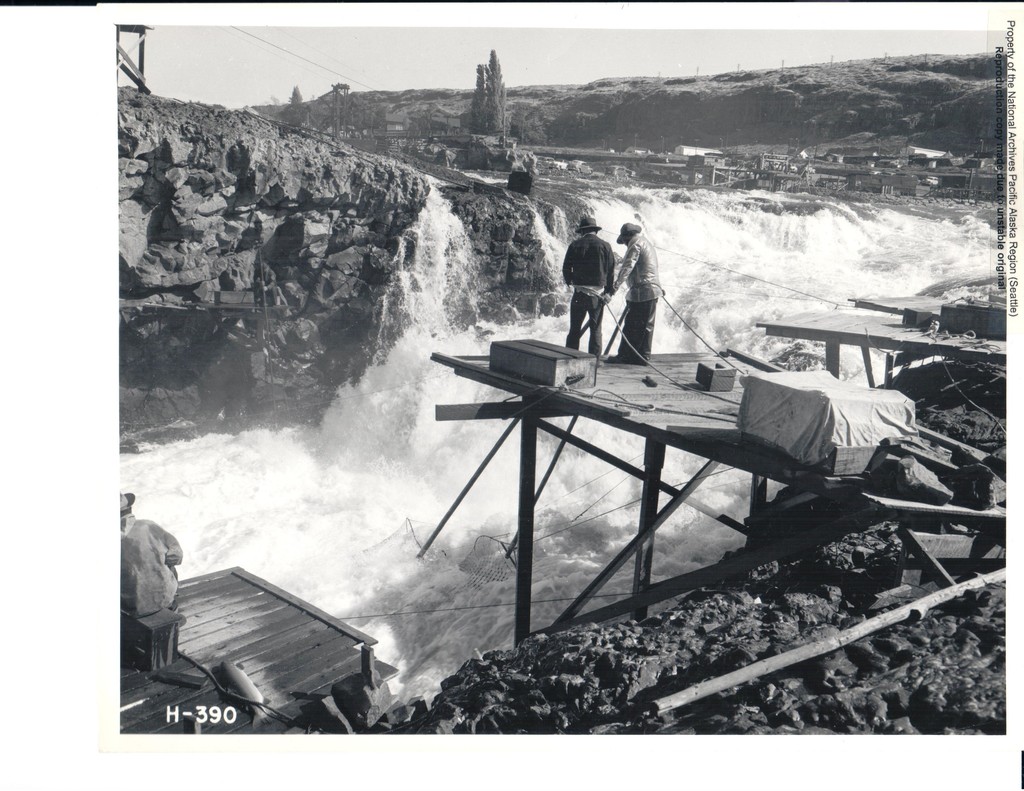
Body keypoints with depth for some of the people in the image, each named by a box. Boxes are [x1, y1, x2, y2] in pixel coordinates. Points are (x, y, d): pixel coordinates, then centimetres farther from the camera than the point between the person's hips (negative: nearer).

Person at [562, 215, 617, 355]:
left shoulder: (575, 245, 0)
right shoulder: (605, 246, 1)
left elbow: (566, 268, 3)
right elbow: (611, 271, 0)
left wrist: (570, 282, 20)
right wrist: (609, 291, 6)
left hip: (579, 292, 0)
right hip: (598, 294, 0)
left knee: (574, 329, 6)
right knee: (596, 329, 6)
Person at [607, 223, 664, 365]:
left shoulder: (636, 245, -10)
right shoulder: (646, 241, 21)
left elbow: (627, 267, -24)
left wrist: (615, 286, -32)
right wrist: (659, 286, 47)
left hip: (641, 291, -10)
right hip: (653, 290, 10)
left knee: (631, 325, -6)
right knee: (646, 325, 11)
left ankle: (625, 356, -3)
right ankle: (643, 356, 14)